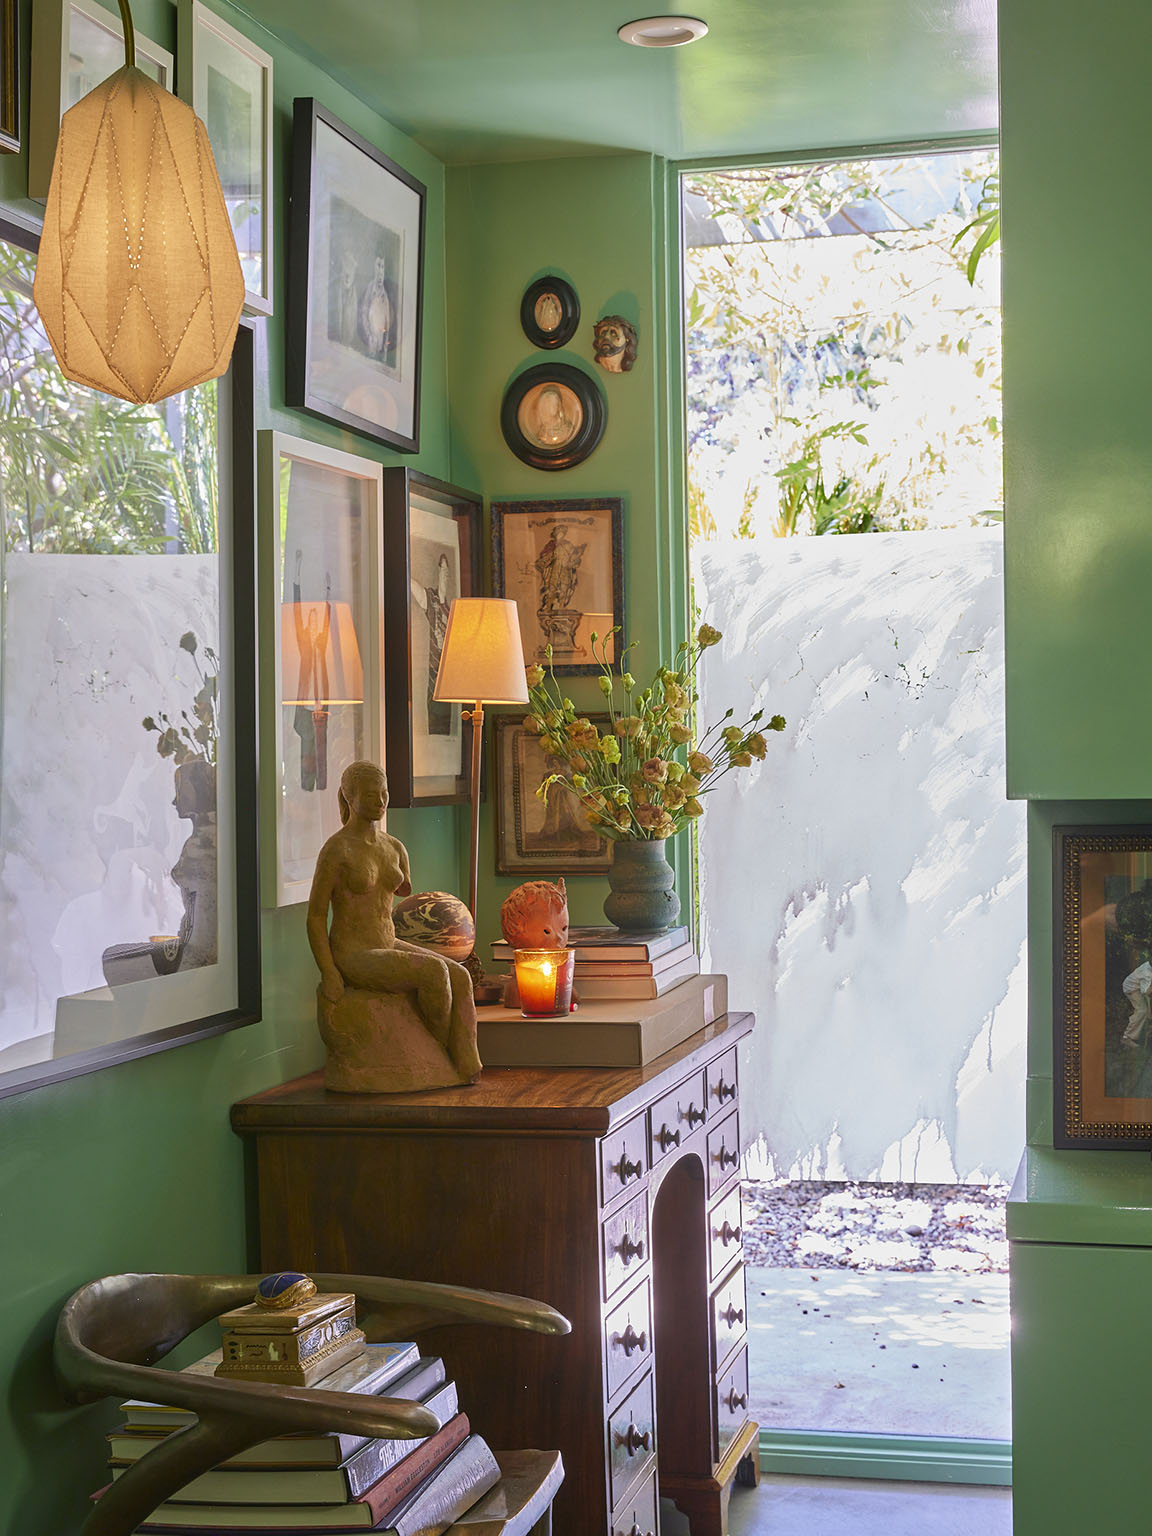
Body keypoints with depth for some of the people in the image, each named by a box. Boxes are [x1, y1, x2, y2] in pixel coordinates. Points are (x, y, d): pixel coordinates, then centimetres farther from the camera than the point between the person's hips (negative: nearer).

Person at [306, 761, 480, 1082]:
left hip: (389, 949, 7)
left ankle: (466, 1069, -24)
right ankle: (440, 1050, -3)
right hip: (352, 958, -7)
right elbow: (315, 915, -11)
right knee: (435, 973, -28)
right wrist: (329, 974, -17)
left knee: (460, 978, -18)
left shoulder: (395, 848, 8)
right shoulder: (335, 850, -13)